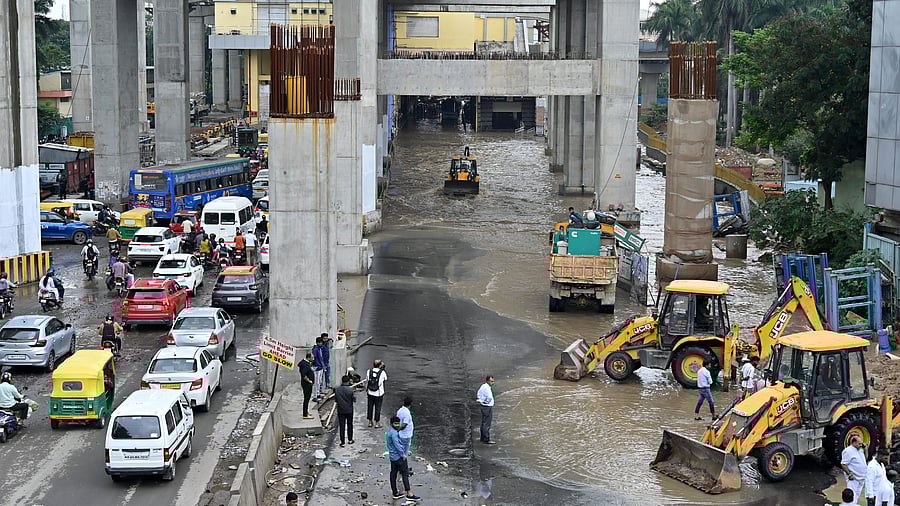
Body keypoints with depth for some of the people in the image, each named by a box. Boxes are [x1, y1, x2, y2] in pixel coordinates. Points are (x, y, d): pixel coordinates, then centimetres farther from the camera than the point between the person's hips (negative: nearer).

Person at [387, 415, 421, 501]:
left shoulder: (389, 432, 11)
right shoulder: (394, 433, -20)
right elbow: (397, 445, -23)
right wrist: (403, 455, -17)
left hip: (392, 457, 10)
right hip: (399, 457, -10)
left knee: (393, 474, 12)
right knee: (405, 474, -7)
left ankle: (395, 493, 19)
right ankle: (409, 494, -8)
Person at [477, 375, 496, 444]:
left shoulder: (483, 386, 9)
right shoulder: (487, 388, -22)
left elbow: (479, 393, 26)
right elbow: (489, 397, -32)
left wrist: (480, 400, 17)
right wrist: (486, 402, -14)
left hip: (483, 406, 11)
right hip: (487, 407, -10)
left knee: (484, 423, 18)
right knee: (487, 424, -5)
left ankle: (483, 438, 28)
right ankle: (486, 440, -2)